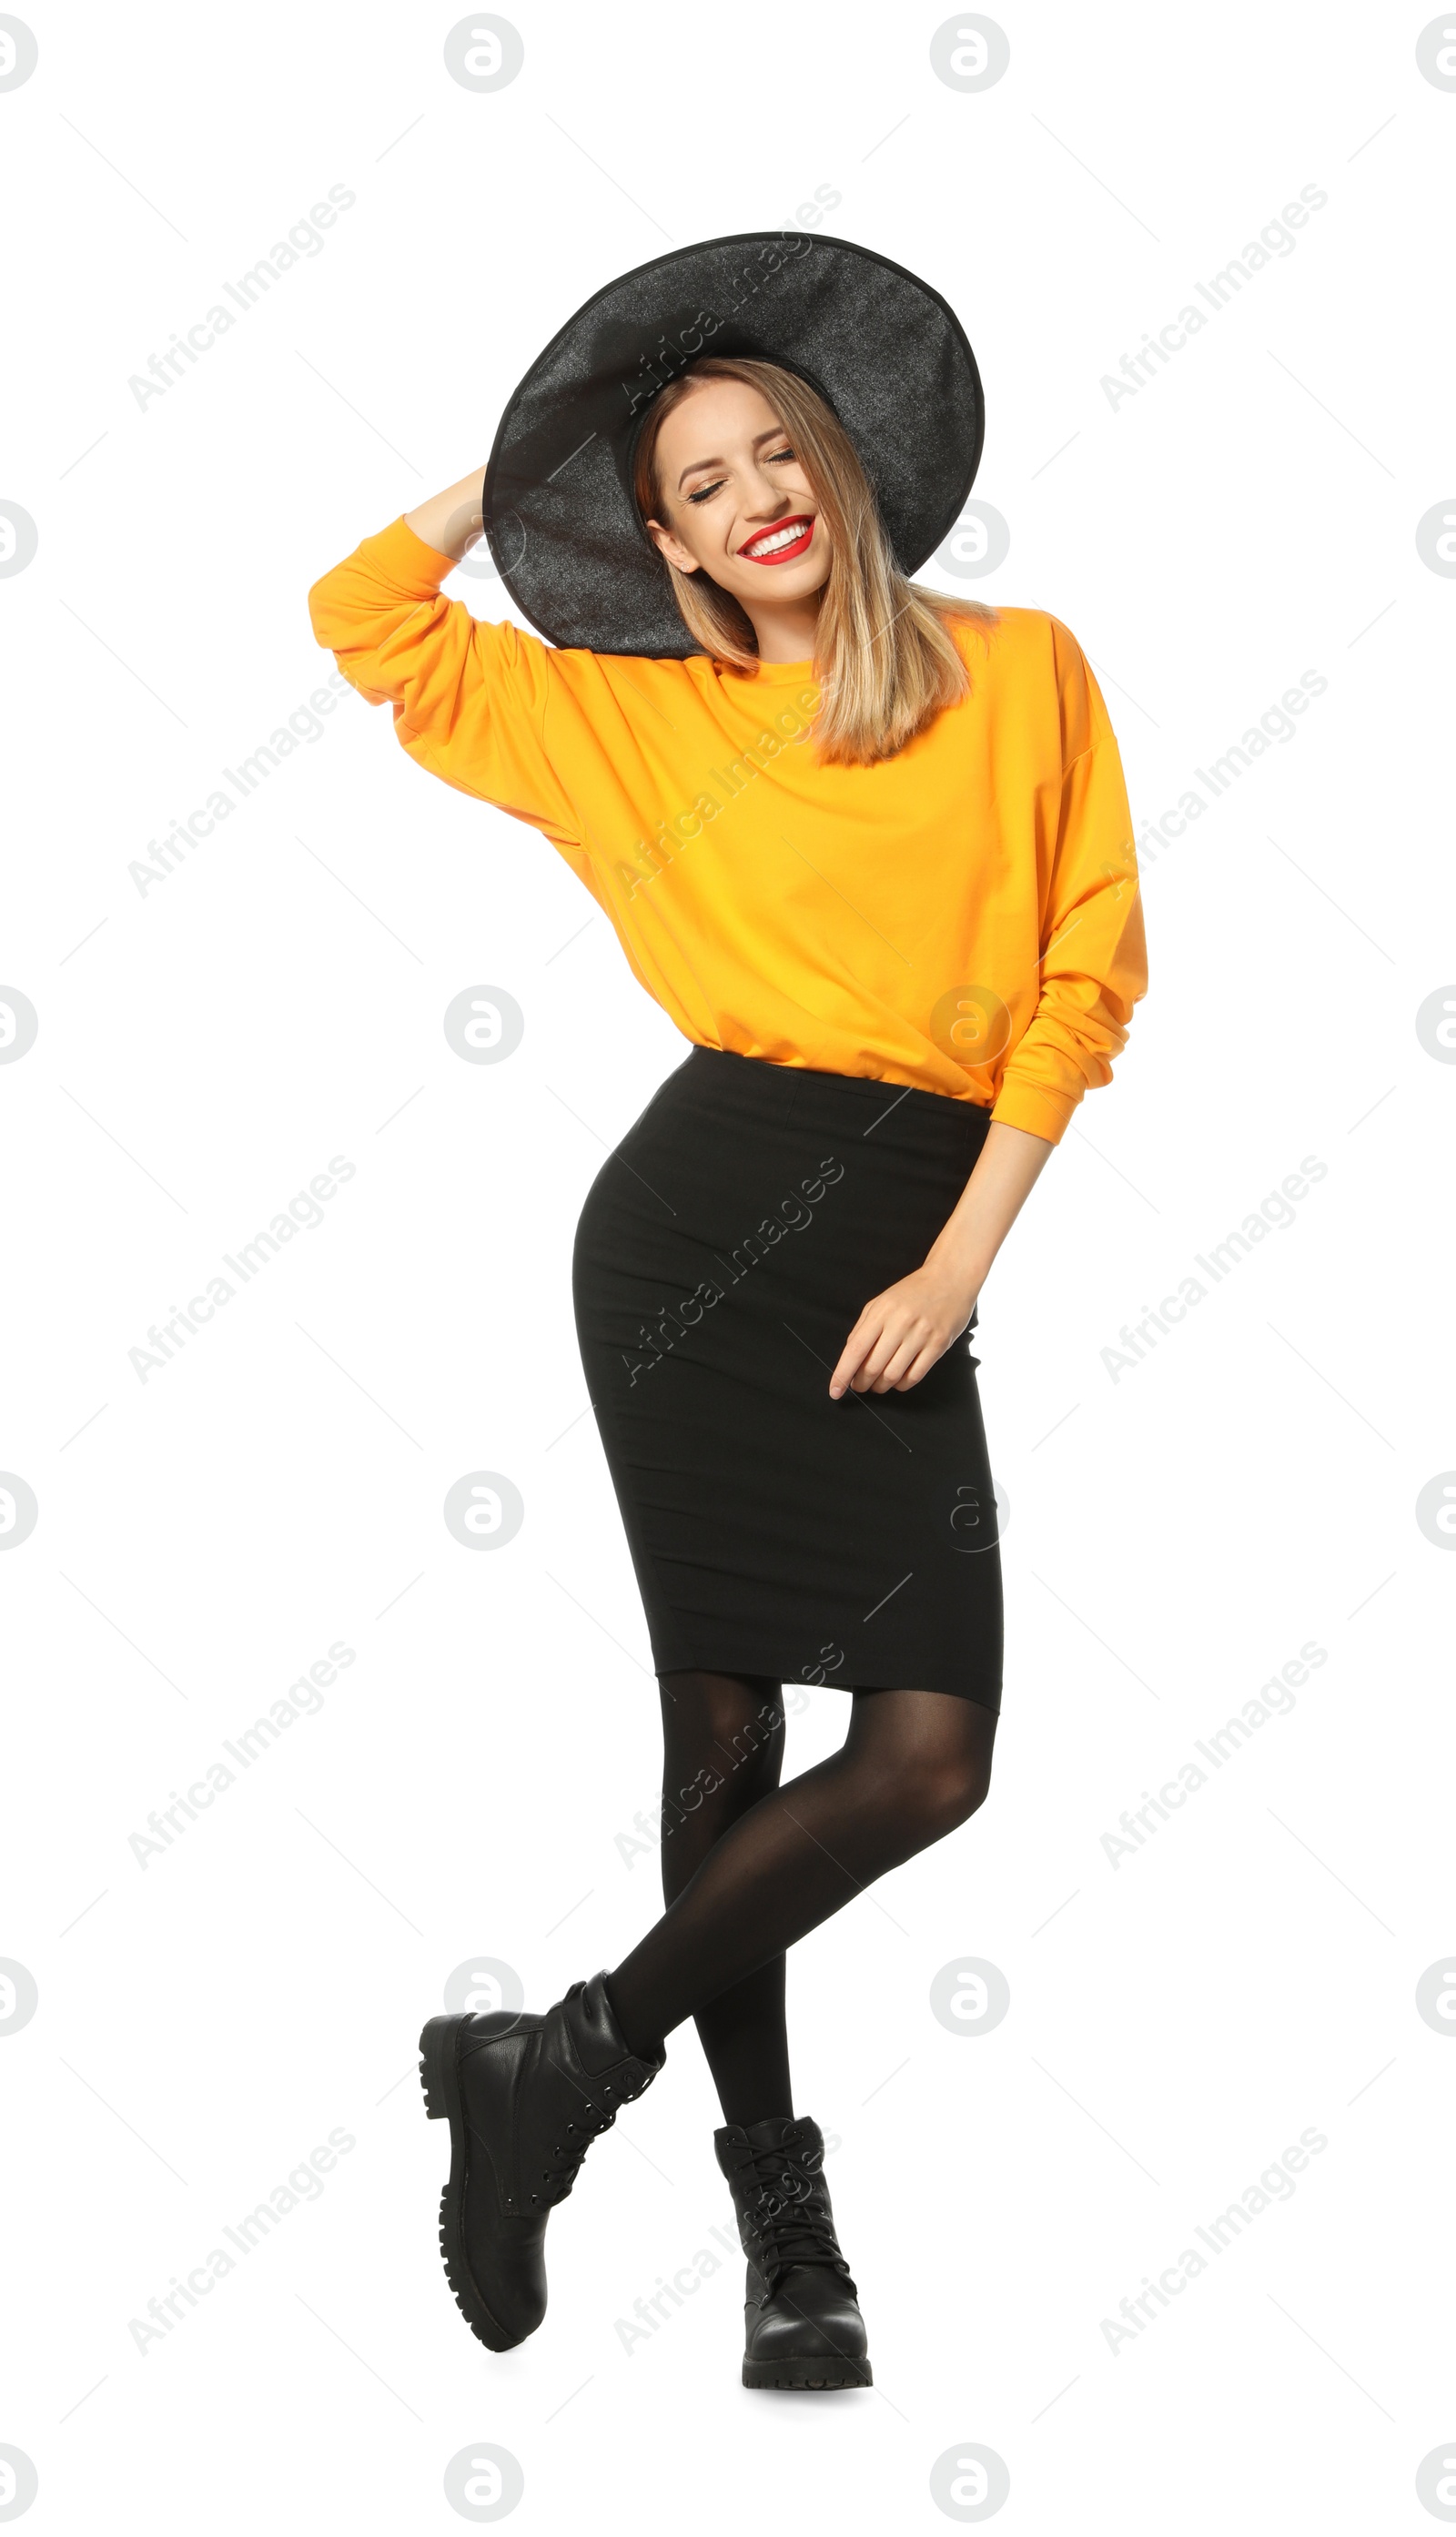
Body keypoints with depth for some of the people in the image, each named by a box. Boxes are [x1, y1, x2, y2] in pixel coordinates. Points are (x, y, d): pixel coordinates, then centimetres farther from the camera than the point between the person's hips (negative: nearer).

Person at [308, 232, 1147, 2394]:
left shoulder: (1021, 672, 11)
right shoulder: (636, 718, 12)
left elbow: (1082, 975, 5)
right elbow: (367, 616, 16)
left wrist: (961, 1260, -3)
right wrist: (537, 457, 21)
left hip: (913, 1243, 2)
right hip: (715, 1215, -1)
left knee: (930, 1755, -8)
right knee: (727, 1723, -3)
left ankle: (570, 2063, 7)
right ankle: (776, 2194, 12)